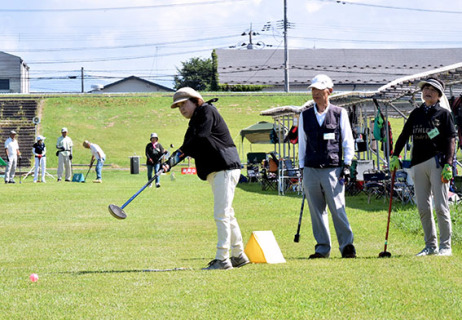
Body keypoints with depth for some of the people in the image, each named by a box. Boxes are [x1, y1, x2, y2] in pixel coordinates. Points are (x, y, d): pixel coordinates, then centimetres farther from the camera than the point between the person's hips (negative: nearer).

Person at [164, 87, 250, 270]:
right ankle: (239, 255, 23)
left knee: (221, 215, -13)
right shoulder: (194, 123, 21)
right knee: (227, 214, 15)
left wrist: (181, 152, -8)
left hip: (226, 169, -10)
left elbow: (201, 137, -18)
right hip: (215, 172, 10)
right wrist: (169, 163, -3)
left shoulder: (206, 110, -5)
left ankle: (222, 259, -14)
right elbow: (186, 149, 13)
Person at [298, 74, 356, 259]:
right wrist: (302, 167, 11)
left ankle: (347, 246, -2)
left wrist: (346, 165, -3)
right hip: (311, 170, 3)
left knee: (338, 209, -10)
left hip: (333, 169, -3)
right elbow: (302, 144, 17)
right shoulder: (305, 116, 13)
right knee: (316, 211, 3)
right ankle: (322, 248, 10)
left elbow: (348, 142, 6)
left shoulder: (339, 113, 6)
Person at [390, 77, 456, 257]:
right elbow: (404, 135, 20)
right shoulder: (416, 114, 17)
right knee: (423, 208, 5)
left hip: (437, 162, -5)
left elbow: (451, 141, -3)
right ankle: (430, 246, 12)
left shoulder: (444, 114, 3)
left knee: (440, 206, -8)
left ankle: (445, 246, -2)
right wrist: (395, 156, 9)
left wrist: (448, 165, -13)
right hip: (418, 164, 5)